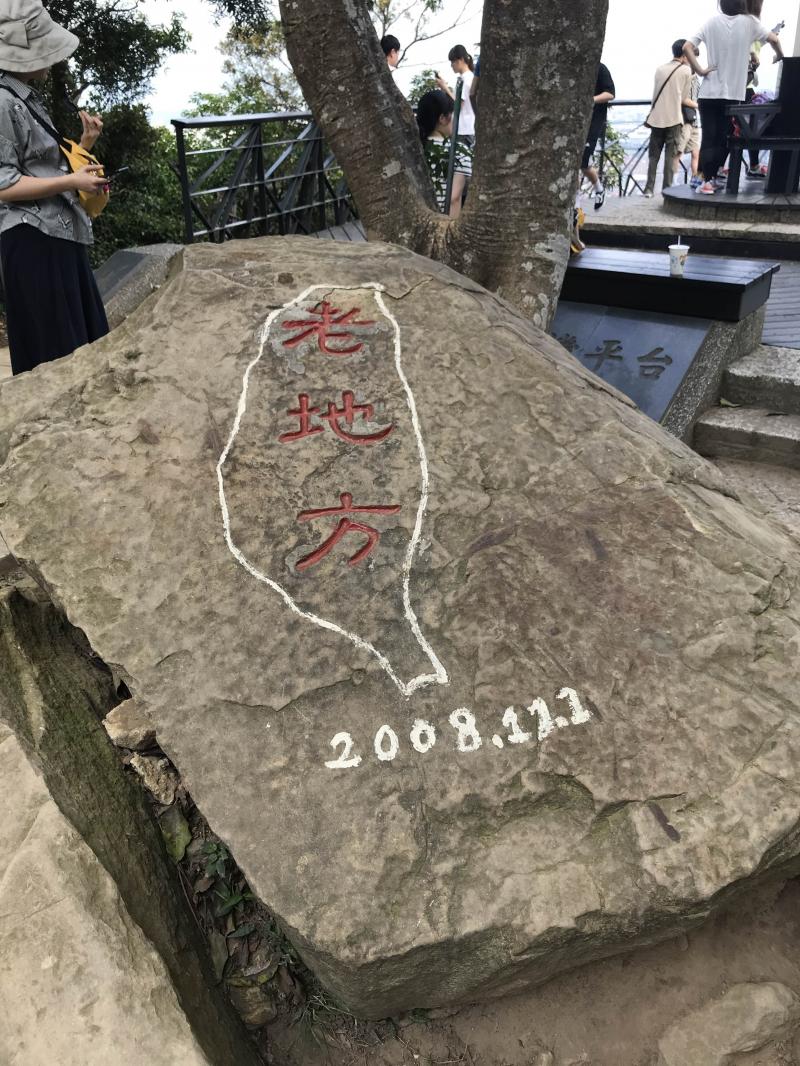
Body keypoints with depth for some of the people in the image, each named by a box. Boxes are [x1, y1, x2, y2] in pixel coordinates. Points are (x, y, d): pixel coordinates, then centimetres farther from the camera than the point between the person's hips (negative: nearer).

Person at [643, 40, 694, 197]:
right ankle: (667, 188, -1)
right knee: (671, 155, 1)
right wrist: (697, 105, 17)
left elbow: (655, 94, 12)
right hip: (674, 119, -3)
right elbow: (683, 98, 1)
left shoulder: (660, 69, 10)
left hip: (656, 118, 4)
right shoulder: (686, 70, -1)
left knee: (653, 155, 7)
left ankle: (649, 188, 2)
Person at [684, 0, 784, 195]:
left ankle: (706, 181, -9)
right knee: (724, 140, 7)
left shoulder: (712, 22, 2)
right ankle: (712, 179, 4)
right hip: (734, 93, 0)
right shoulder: (749, 22, 1)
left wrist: (699, 70, -7)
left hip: (709, 92, 0)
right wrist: (779, 56, 15)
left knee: (708, 139, 1)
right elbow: (773, 39, -3)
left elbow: (687, 47, -8)